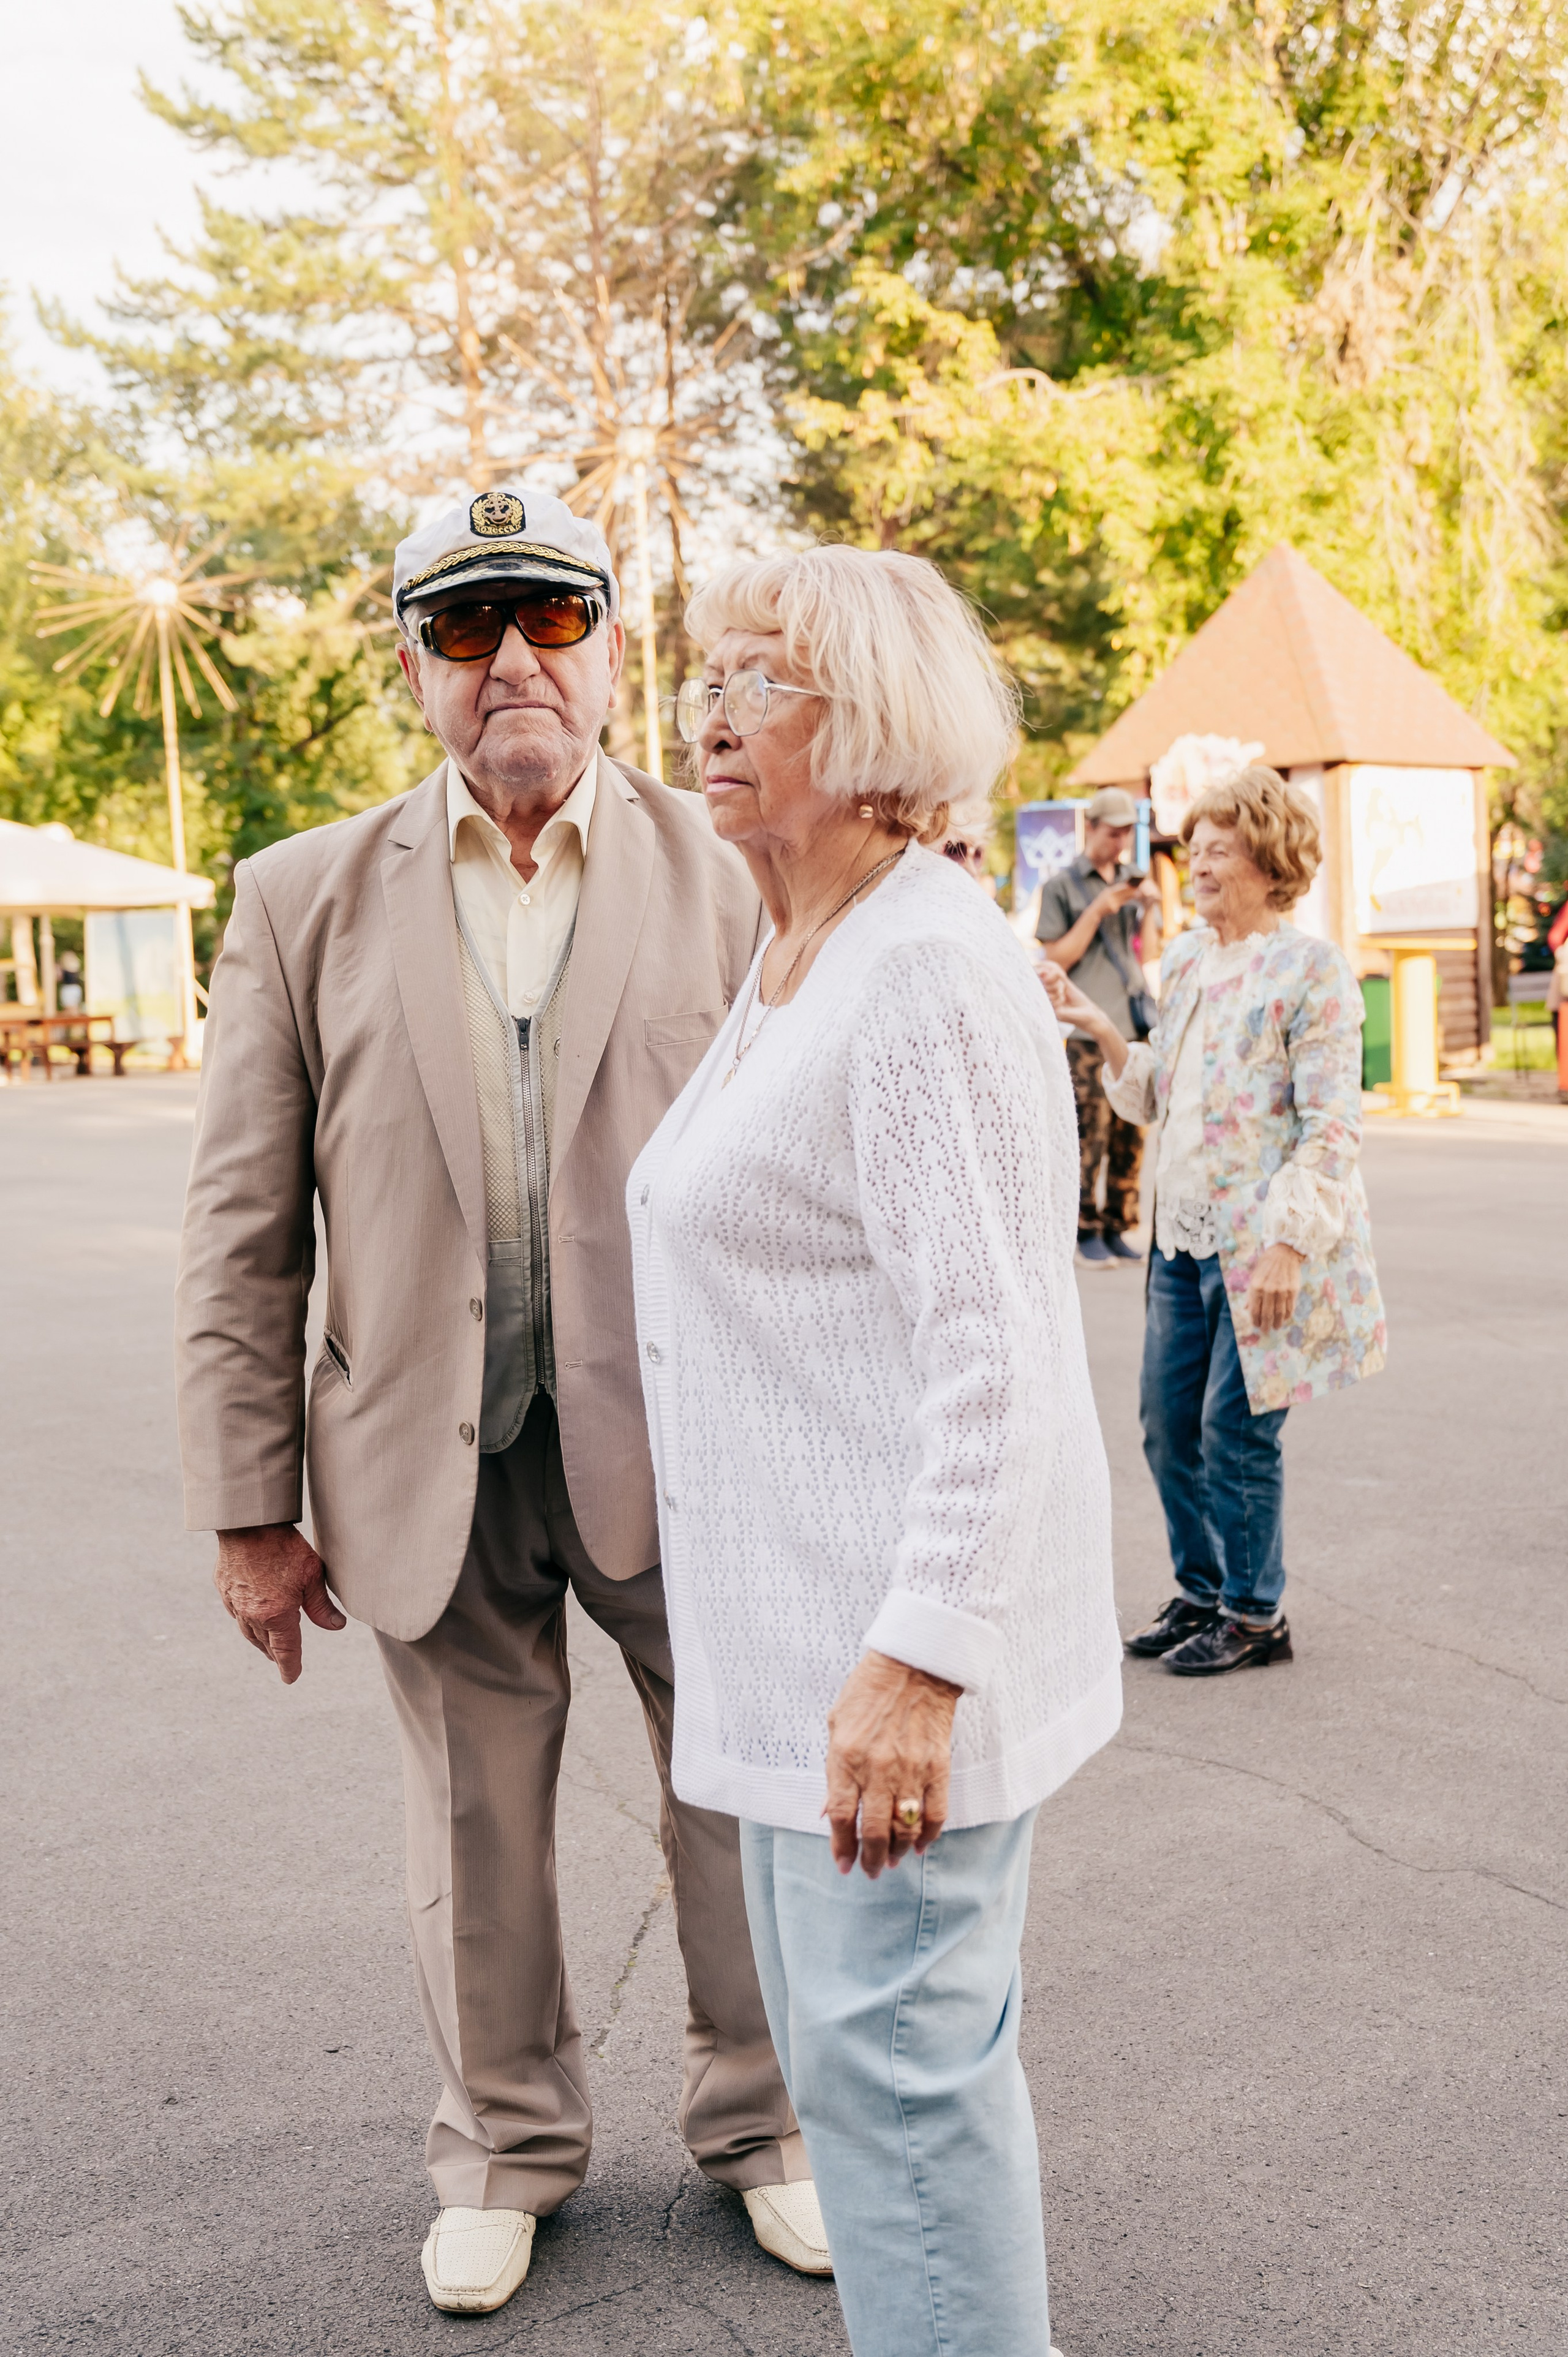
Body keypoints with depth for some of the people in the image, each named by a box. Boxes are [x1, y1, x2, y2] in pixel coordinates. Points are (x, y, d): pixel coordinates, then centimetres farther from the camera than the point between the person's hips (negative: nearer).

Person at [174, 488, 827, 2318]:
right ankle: (506, 2140, 42)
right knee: (475, 1838, 17)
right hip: (437, 1466, 1)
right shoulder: (306, 900, 1)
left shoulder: (721, 874, -1)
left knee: (750, 1805, 13)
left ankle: (760, 2116, 39)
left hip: (687, 1448, 0)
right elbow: (241, 1233, 1)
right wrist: (250, 1507, 0)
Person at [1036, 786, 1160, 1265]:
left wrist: (1150, 909, 2)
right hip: (1088, 1032, -5)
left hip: (1134, 1026, 5)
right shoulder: (1062, 885, 1)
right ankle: (1087, 1230, 2)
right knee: (1090, 1136, -7)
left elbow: (1141, 952, 19)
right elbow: (1057, 959, -4)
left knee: (1130, 1136, 5)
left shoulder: (1131, 881, 17)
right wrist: (1099, 910, -10)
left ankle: (1118, 1228, 13)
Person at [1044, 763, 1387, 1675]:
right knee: (1169, 1426, 11)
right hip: (1185, 1234, 7)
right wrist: (1098, 1026, 2)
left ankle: (1255, 1614, 18)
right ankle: (1203, 1591, 30)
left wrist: (1288, 1241, -20)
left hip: (1263, 1241, -7)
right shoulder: (1186, 960, 12)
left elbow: (1333, 1124, -13)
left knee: (1237, 1432, -1)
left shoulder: (1312, 969, -9)